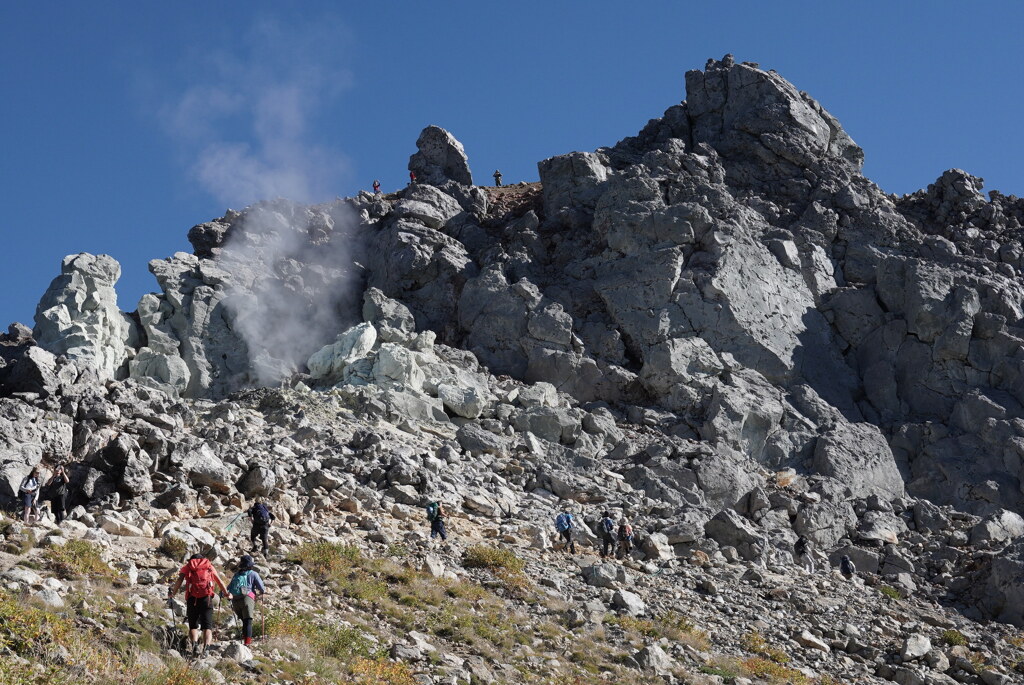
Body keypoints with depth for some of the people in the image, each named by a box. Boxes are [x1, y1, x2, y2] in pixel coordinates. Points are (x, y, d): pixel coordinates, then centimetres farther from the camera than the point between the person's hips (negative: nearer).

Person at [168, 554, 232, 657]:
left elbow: (179, 580, 1)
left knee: (193, 626, 8)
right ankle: (205, 648, -19)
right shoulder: (209, 566, 23)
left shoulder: (187, 567, 19)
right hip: (207, 598, 0)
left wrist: (172, 594, 2)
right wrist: (227, 594, 36)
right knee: (207, 626, 2)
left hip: (192, 598, 0)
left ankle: (195, 645, -18)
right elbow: (220, 582, 25)